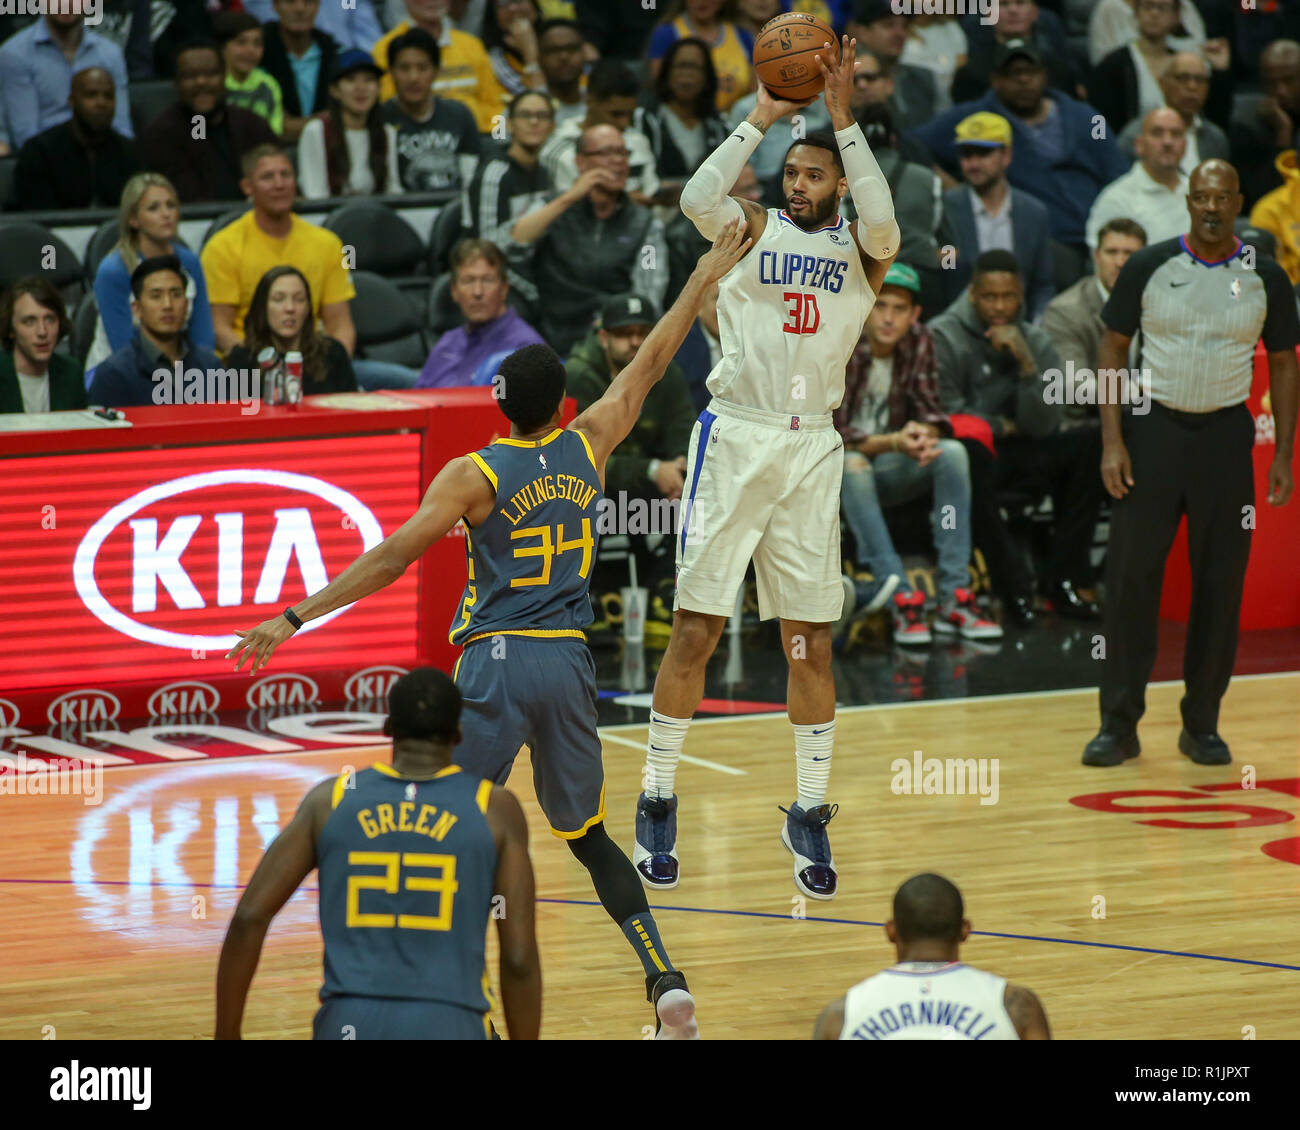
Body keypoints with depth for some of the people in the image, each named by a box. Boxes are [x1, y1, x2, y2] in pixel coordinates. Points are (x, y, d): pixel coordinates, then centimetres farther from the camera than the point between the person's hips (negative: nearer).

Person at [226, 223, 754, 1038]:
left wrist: (294, 619, -11)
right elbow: (648, 367, 19)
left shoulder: (474, 475, -4)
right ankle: (667, 982, 5)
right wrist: (703, 281, 31)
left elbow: (393, 557, -11)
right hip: (569, 664, 4)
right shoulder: (588, 447, 6)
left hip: (496, 664, -4)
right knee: (589, 837, 17)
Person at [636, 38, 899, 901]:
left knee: (811, 642, 4)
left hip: (812, 450, 1)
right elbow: (697, 197, -14)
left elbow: (883, 221, -15)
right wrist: (764, 116, -17)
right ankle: (659, 804, 9)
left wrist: (843, 116, -17)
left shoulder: (859, 252, 8)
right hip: (735, 438, -1)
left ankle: (811, 816, 14)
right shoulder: (749, 230, 7)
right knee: (696, 628, 0)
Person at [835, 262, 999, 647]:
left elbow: (930, 412, -2)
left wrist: (924, 433, -28)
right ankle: (901, 597, -44)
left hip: (887, 470, 5)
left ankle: (955, 596, -28)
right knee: (851, 463, -37)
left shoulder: (918, 342, -2)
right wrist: (892, 443, -36)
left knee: (953, 452, -21)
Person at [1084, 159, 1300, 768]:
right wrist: (1112, 440, -6)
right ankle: (1119, 724, 5)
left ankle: (1201, 725, 14)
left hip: (1225, 436, 1)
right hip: (1154, 427, -1)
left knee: (1220, 585, 3)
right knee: (1131, 578, -3)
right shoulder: (1149, 267, -2)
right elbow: (1113, 350, 2)